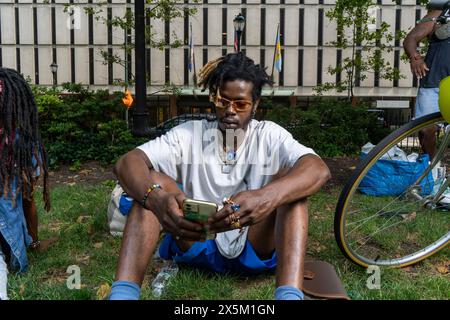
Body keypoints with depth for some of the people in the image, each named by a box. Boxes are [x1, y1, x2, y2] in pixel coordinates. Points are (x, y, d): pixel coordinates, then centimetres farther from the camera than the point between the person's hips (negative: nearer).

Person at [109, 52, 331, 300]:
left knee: (292, 183, -22)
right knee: (151, 181, -18)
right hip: (196, 246, 1)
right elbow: (126, 164, -14)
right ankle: (122, 294, -35)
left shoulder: (269, 136, -2)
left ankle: (290, 295, -43)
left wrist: (268, 197, -45)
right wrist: (155, 198, -39)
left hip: (255, 249, 0)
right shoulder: (190, 134, 1)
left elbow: (319, 170, -22)